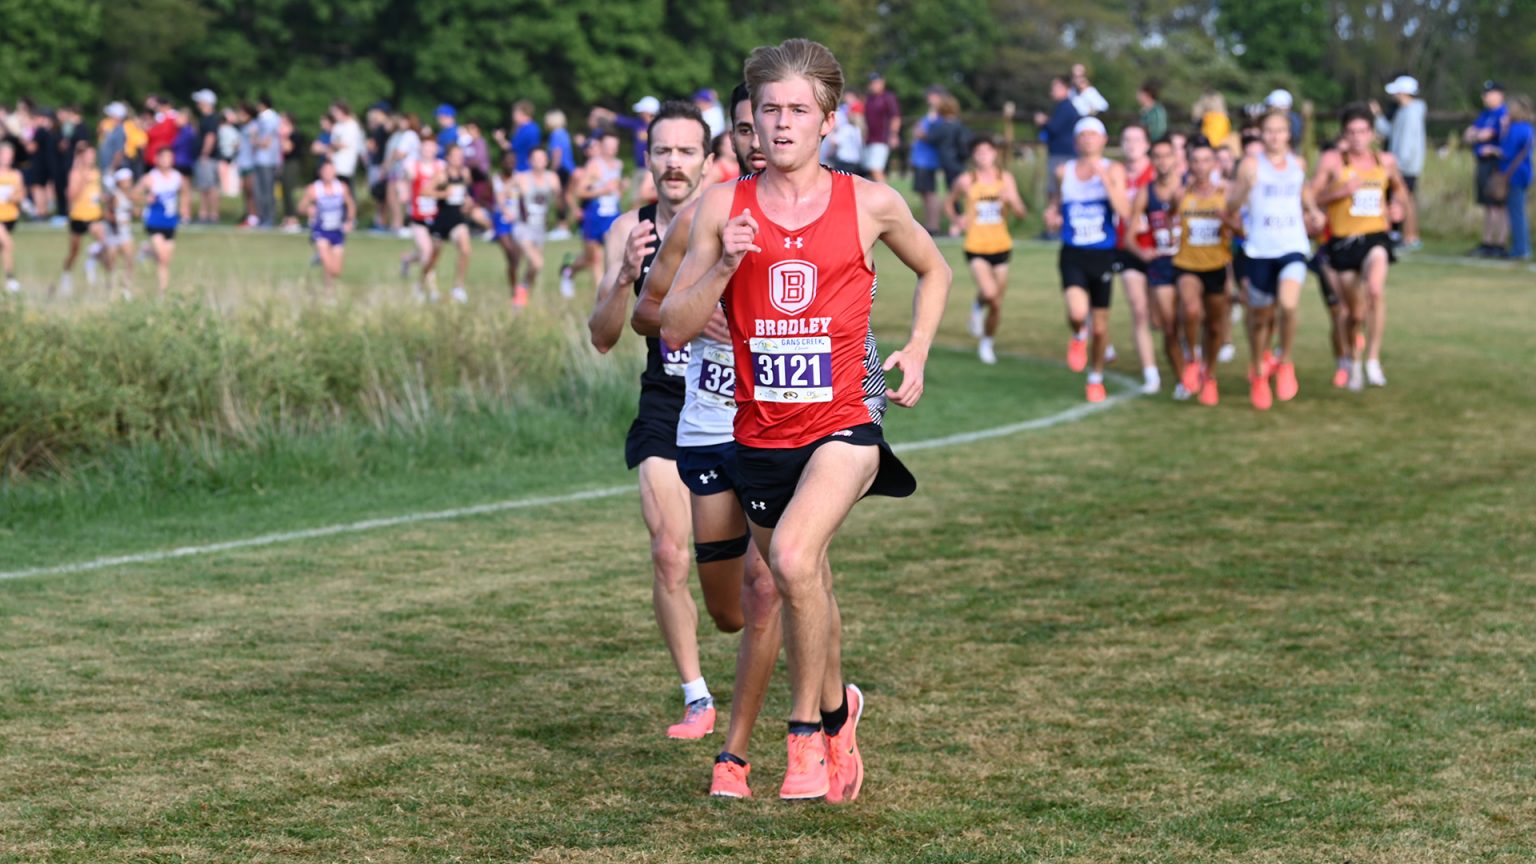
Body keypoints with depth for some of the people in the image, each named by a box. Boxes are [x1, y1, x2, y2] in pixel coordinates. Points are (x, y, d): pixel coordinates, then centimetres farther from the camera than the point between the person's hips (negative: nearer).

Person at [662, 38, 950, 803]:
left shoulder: (869, 204, -2)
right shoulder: (723, 208, -1)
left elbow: (934, 272, 18)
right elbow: (674, 330, -2)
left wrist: (916, 352, 4)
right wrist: (724, 265, -16)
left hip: (844, 422, -3)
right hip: (759, 430, 3)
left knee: (793, 556, -27)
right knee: (804, 592, 16)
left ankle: (807, 728, -10)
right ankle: (836, 710, 44)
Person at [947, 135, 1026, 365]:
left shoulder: (1005, 178, 2)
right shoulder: (966, 181, -3)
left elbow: (1021, 213, 2)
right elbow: (949, 204, 12)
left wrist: (1011, 200, -19)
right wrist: (956, 221, -7)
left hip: (1001, 246, 3)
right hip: (976, 248, -3)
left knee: (997, 304, 9)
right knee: (989, 292, -25)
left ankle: (987, 343, 31)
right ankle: (978, 305, 11)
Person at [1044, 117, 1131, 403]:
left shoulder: (1113, 170, -3)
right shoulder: (1064, 172, 4)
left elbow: (1124, 211, -15)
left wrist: (1105, 178, -22)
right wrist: (1052, 216, 0)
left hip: (1103, 254, 0)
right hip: (1073, 254, 0)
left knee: (1100, 327, 8)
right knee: (1077, 312, -25)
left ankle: (1096, 377, 31)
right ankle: (1078, 337, 11)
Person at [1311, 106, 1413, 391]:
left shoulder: (1385, 161, 6)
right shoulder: (1332, 161, -3)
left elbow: (1400, 189, 25)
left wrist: (1399, 204, 3)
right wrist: (1342, 191, -17)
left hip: (1376, 237, 0)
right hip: (1343, 240, 0)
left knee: (1375, 290, -29)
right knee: (1356, 312, 8)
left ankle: (1373, 359, -20)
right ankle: (1354, 360, 37)